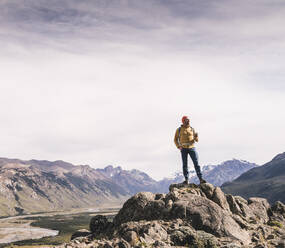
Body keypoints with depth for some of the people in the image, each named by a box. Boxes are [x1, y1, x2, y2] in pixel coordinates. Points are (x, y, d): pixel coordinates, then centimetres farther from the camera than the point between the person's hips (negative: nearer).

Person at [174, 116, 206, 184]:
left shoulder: (192, 129, 8)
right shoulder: (179, 129, 3)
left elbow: (196, 140, 6)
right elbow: (175, 139, 9)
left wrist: (196, 136, -18)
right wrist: (178, 147, -7)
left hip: (192, 148, 1)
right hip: (183, 149, -1)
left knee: (196, 163, -7)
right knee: (185, 164, -1)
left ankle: (201, 179, -9)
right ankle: (186, 180, 6)